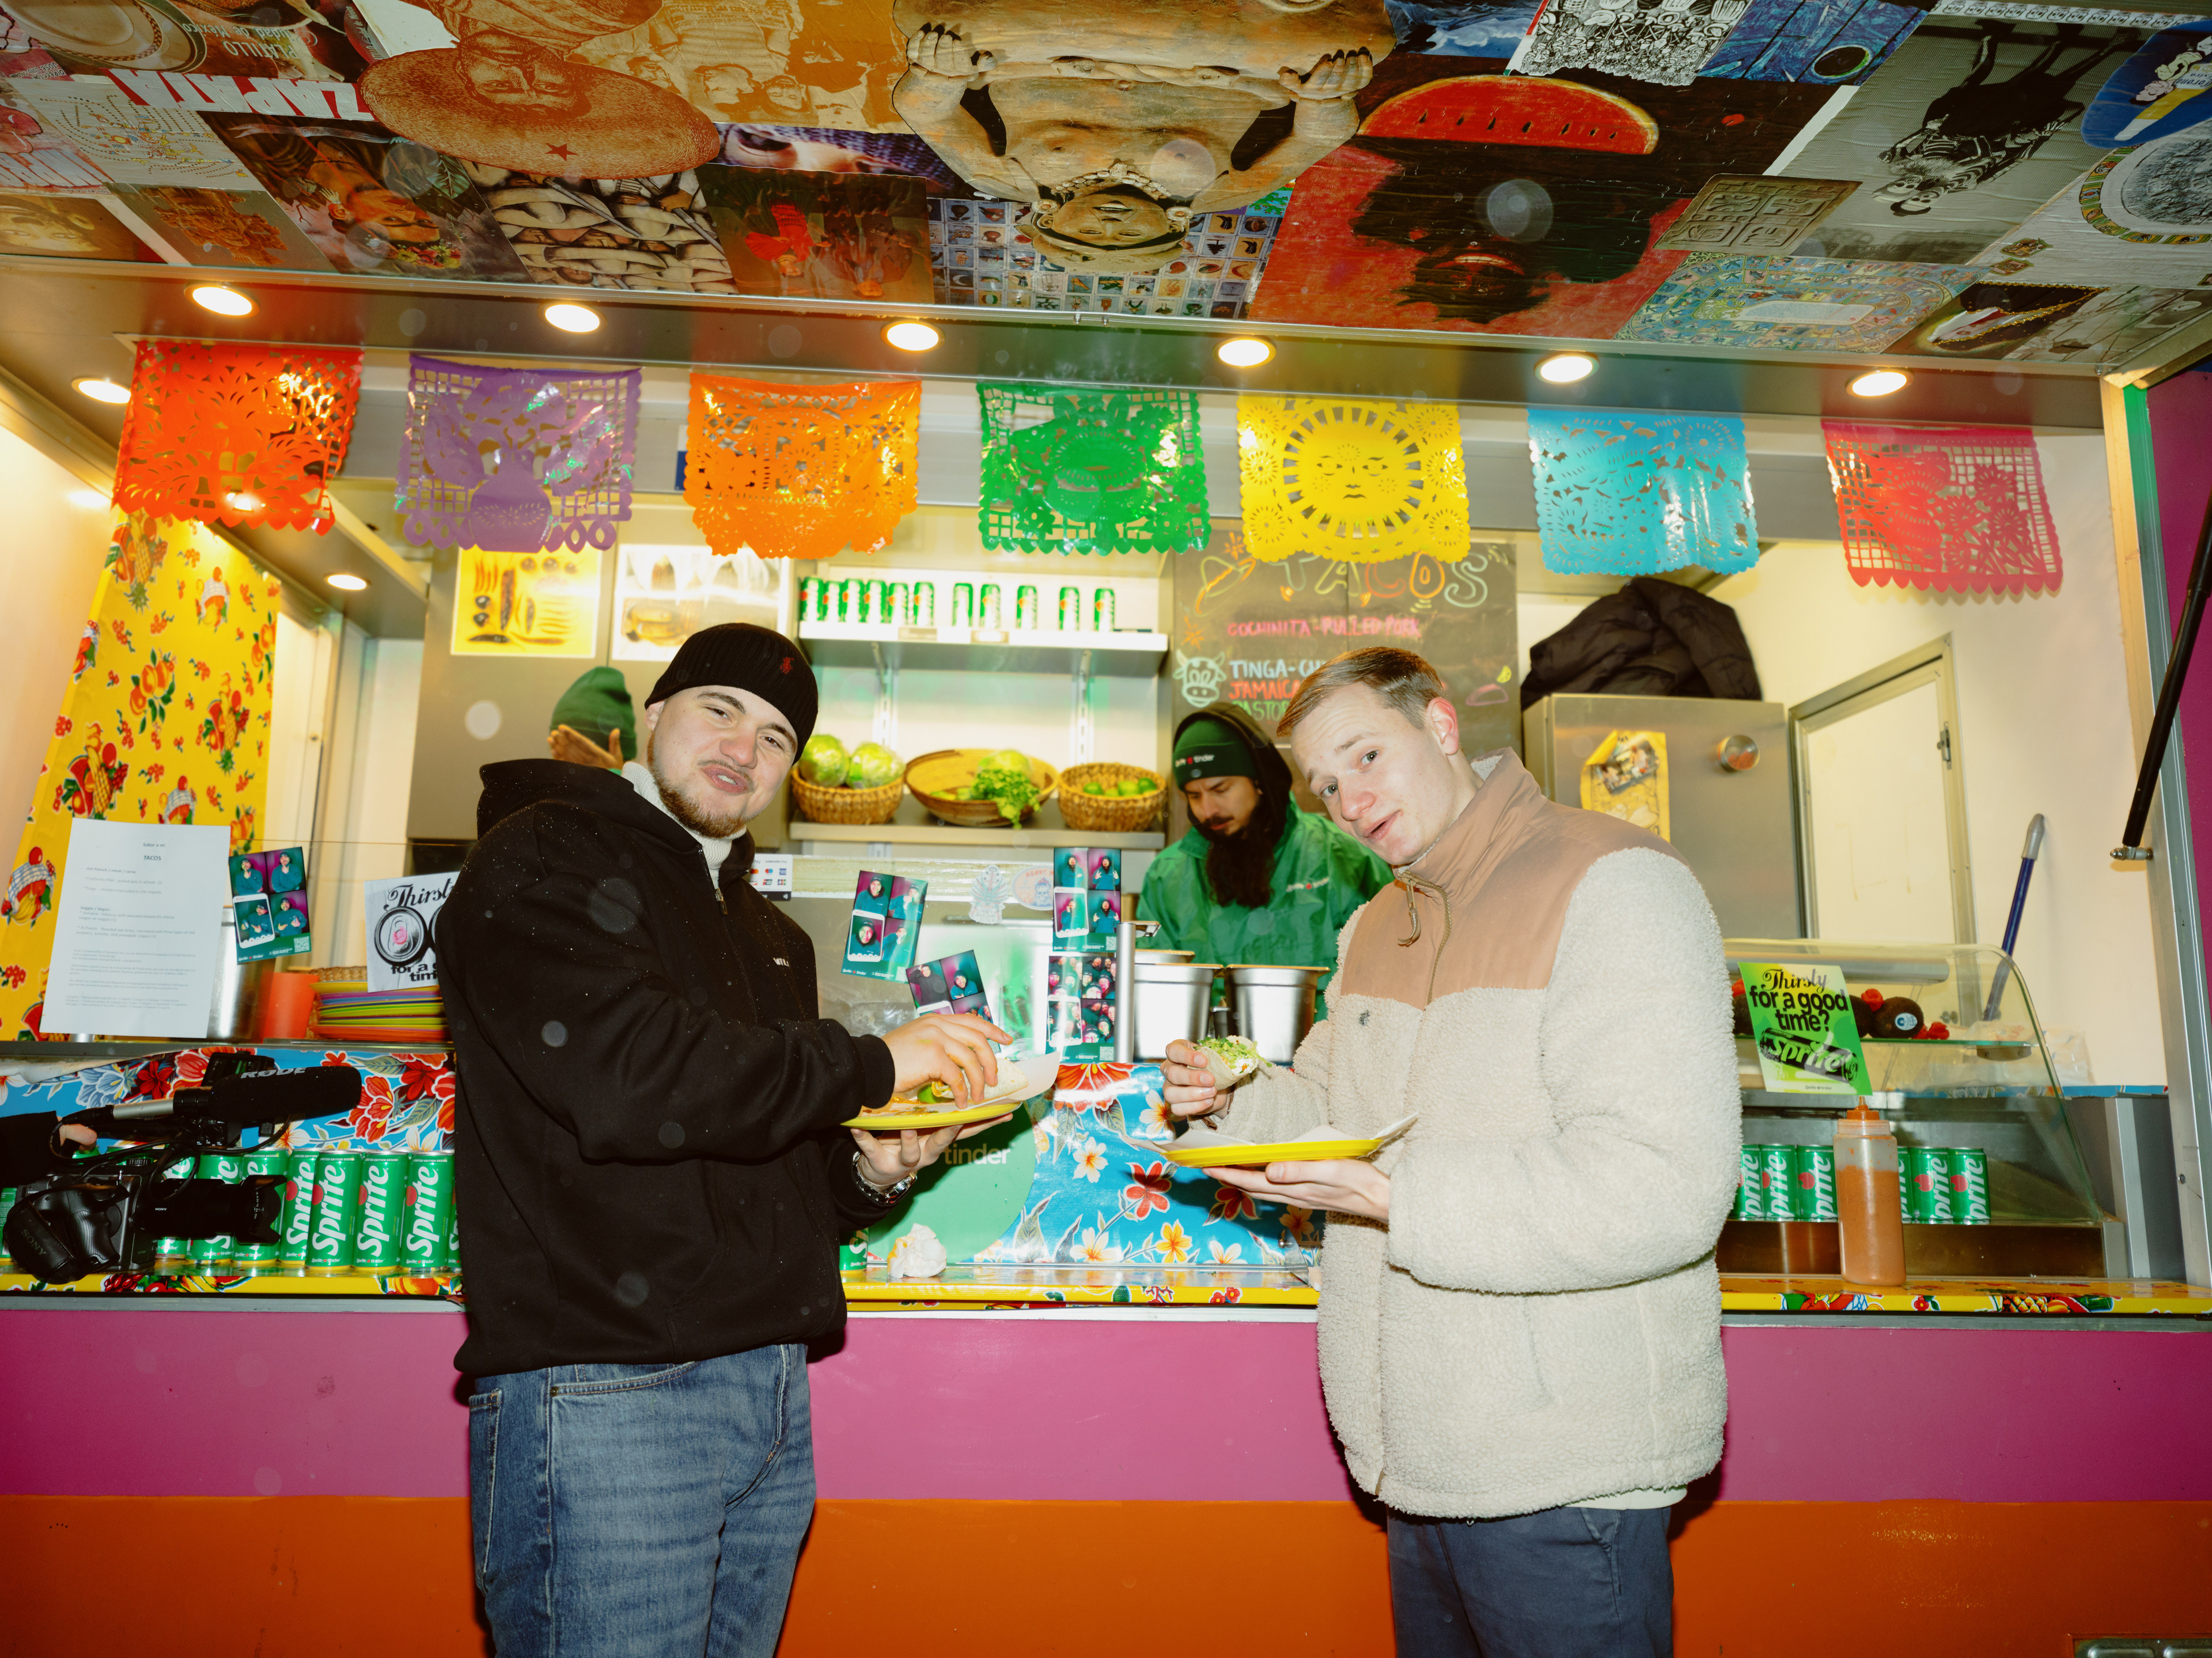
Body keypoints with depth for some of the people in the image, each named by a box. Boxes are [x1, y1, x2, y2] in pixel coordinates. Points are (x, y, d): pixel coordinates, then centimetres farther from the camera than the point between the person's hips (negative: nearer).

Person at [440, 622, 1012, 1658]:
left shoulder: (770, 937, 20)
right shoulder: (541, 859, -4)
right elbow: (627, 1080, -22)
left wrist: (872, 1168, 1)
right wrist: (869, 1065, -14)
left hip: (771, 1395, 8)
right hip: (605, 1391, -7)